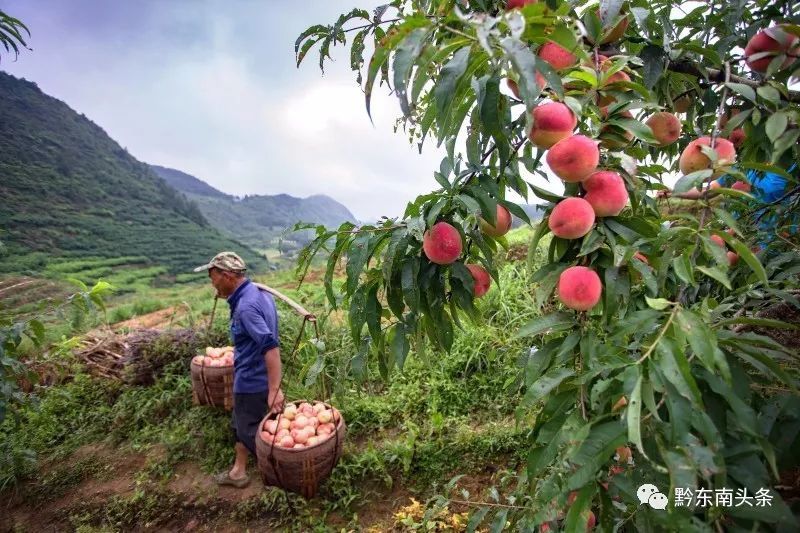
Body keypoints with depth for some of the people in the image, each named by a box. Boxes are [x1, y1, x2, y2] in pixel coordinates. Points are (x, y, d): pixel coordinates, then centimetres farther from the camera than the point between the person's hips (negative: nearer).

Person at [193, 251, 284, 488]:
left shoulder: (246, 306, -28)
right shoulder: (258, 292, 3)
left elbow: (270, 347, -34)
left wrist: (275, 389, -33)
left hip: (252, 381, -10)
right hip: (254, 377, 10)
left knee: (251, 431, 9)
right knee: (241, 425, 24)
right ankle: (239, 471, 43)